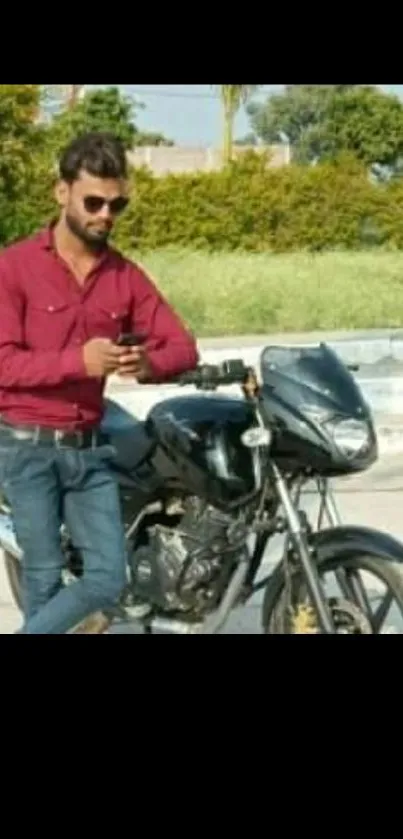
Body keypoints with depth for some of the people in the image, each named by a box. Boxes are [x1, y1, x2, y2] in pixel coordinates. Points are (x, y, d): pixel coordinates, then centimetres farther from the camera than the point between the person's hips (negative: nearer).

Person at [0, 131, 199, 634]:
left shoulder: (126, 276, 6)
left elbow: (183, 345, 3)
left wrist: (150, 364, -21)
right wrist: (79, 361, -29)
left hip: (88, 447, 5)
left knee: (108, 579, 1)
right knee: (45, 577, 0)